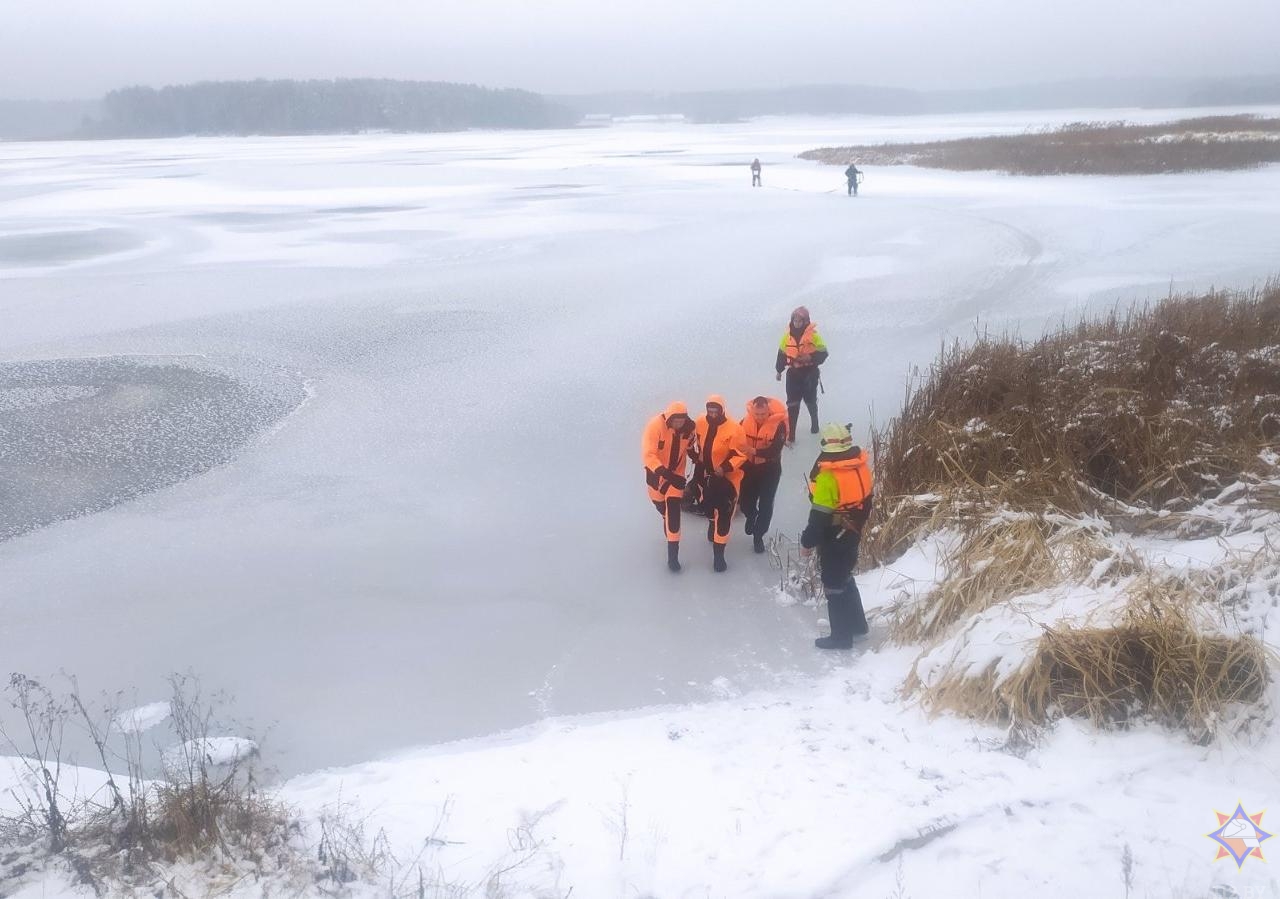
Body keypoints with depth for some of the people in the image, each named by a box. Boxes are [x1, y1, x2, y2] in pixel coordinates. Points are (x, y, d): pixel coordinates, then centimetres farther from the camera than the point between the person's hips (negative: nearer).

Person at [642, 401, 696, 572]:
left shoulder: (689, 427, -19)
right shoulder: (655, 426, -31)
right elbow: (648, 455, -35)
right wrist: (667, 474, -44)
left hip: (676, 472, 1)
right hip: (656, 471, -1)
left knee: (673, 511, -10)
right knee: (659, 503, 22)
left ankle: (673, 555, -6)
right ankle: (666, 515, 60)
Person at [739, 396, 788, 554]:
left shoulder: (778, 424, -21)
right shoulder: (745, 422, -12)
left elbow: (775, 450, -28)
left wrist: (755, 451, -37)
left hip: (770, 469, -2)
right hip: (750, 467, 2)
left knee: (765, 504, 3)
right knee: (746, 501, 10)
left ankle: (758, 536, 22)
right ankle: (751, 516, 47)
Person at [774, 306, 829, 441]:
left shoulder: (813, 335, -11)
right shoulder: (787, 336, 1)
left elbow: (823, 353, -9)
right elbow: (782, 354, 13)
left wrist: (811, 358, -25)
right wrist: (779, 370, 18)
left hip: (810, 374, -2)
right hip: (793, 374, 2)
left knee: (811, 401, 17)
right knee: (792, 404, -5)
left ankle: (814, 423, 44)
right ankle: (791, 434, -5)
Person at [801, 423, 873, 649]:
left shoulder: (828, 475, -26)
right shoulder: (861, 465, -3)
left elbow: (820, 515, -23)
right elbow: (865, 498, 10)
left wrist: (807, 541, -12)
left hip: (833, 538, -8)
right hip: (852, 534, 8)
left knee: (834, 584, 6)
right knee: (845, 577, 25)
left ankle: (841, 636, 16)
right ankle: (857, 624, 37)